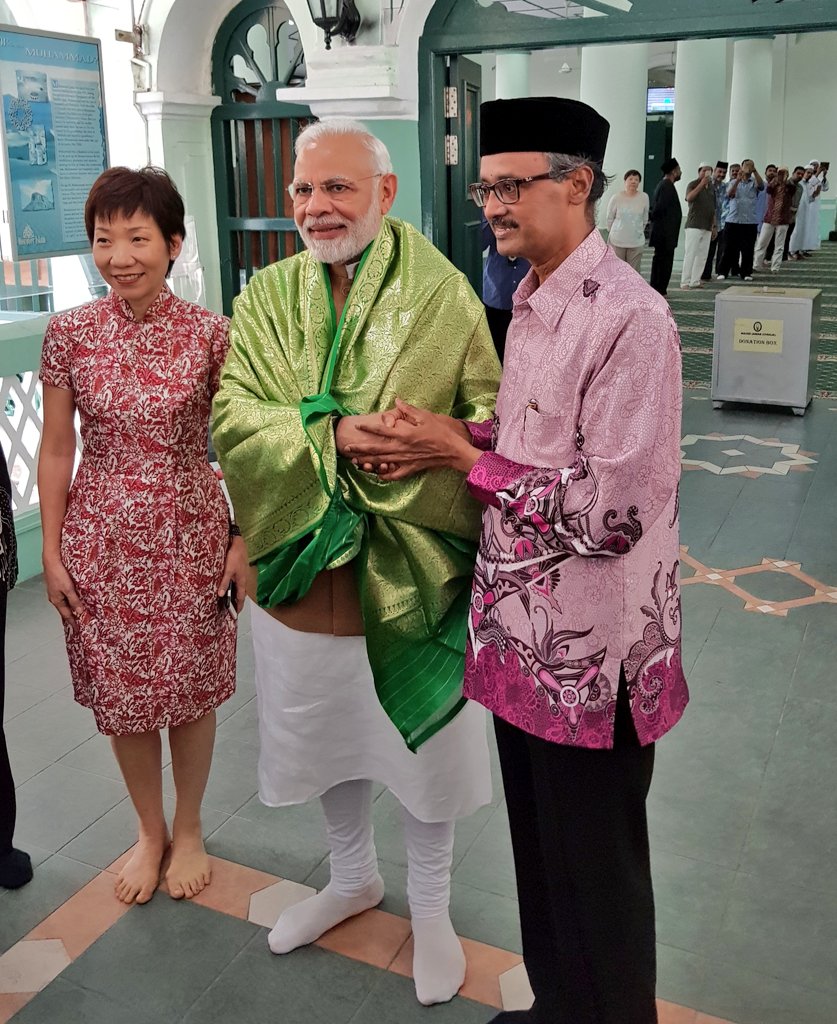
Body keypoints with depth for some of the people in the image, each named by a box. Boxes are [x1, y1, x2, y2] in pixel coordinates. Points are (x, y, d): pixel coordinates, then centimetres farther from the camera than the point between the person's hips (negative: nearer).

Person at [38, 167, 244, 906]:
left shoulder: (210, 334, -8)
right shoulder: (70, 333, -5)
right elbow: (56, 448, 1)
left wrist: (245, 540, -3)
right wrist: (52, 552, 1)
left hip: (190, 534, -1)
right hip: (102, 539, 2)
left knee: (191, 690, 11)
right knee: (120, 694, 13)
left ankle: (188, 831, 36)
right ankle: (150, 831, 37)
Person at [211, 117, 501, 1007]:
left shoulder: (442, 294, -7)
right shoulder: (266, 296, 1)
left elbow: (489, 421, -10)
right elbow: (232, 420, -10)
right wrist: (334, 432, -25)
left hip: (411, 575, -3)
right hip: (301, 575, 3)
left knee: (423, 747, 14)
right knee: (325, 741, 22)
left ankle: (430, 907, 42)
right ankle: (352, 878, 51)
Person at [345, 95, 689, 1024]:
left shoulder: (628, 319, -21)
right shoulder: (531, 304, 8)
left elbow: (614, 510, -25)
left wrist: (462, 455, -17)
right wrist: (443, 442, -1)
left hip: (591, 650, -8)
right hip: (524, 631, 9)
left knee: (593, 870, 12)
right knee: (539, 848, 24)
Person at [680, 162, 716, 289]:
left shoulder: (711, 188, 18)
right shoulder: (693, 184, 0)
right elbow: (689, 198, -22)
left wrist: (714, 226, 19)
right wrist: (702, 183, -22)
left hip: (707, 227, 7)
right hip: (694, 225, -6)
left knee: (702, 255, 3)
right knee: (690, 253, -9)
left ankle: (695, 281, 7)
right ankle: (685, 282, -8)